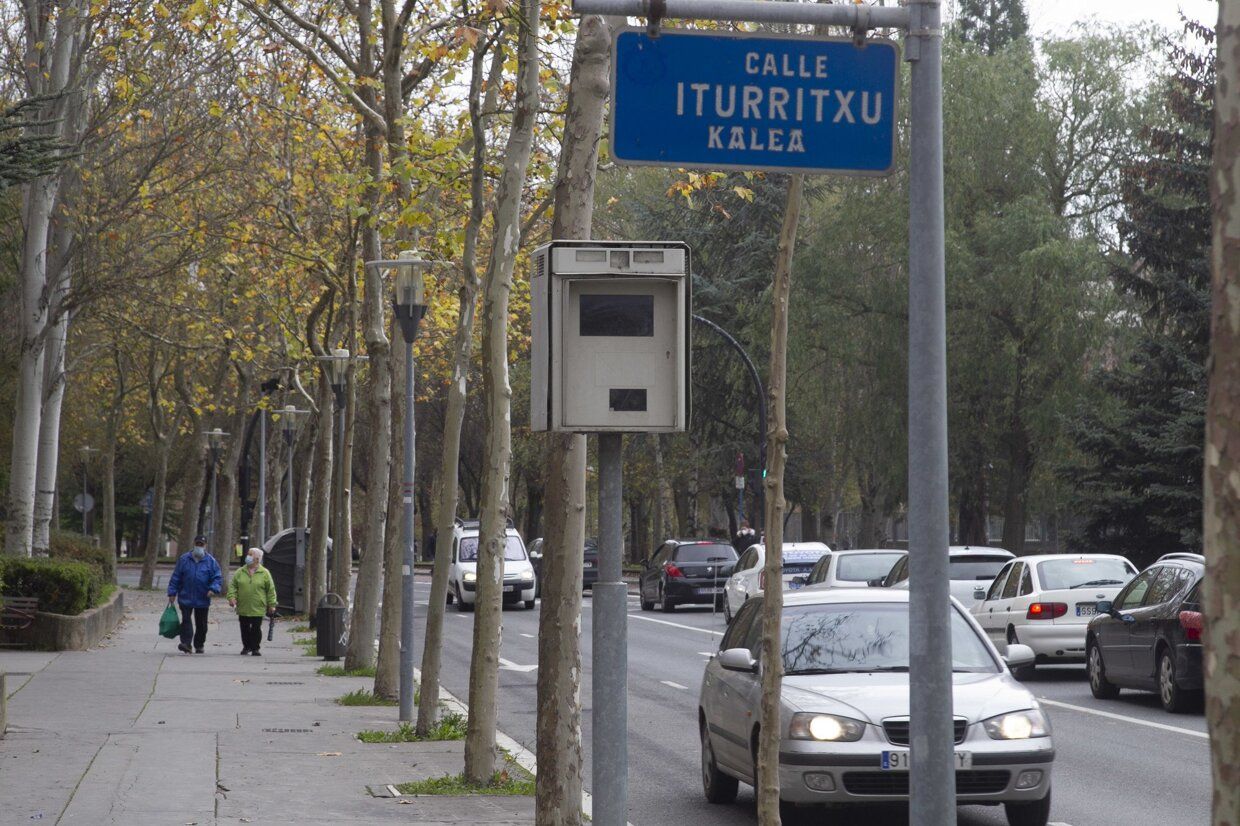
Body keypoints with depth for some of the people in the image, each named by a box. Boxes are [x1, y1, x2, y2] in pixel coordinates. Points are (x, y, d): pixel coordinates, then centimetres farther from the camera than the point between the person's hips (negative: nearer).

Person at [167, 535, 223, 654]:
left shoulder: (210, 561, 2)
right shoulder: (184, 559, 3)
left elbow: (217, 577, 1)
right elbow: (176, 577, 6)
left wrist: (213, 589, -18)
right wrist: (172, 593, 2)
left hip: (202, 599, 1)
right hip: (186, 598, -1)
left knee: (201, 624, 9)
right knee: (186, 620, -12)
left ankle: (199, 645, 23)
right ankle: (185, 643, -18)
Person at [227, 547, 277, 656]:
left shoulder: (264, 573, -1)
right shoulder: (240, 572, 6)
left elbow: (271, 590, 2)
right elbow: (233, 586, 8)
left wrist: (271, 605, -1)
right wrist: (232, 597, -9)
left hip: (258, 609, -3)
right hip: (243, 608, 3)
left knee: (256, 629, -3)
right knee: (245, 629, 9)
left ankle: (255, 648, 9)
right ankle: (246, 647, 24)